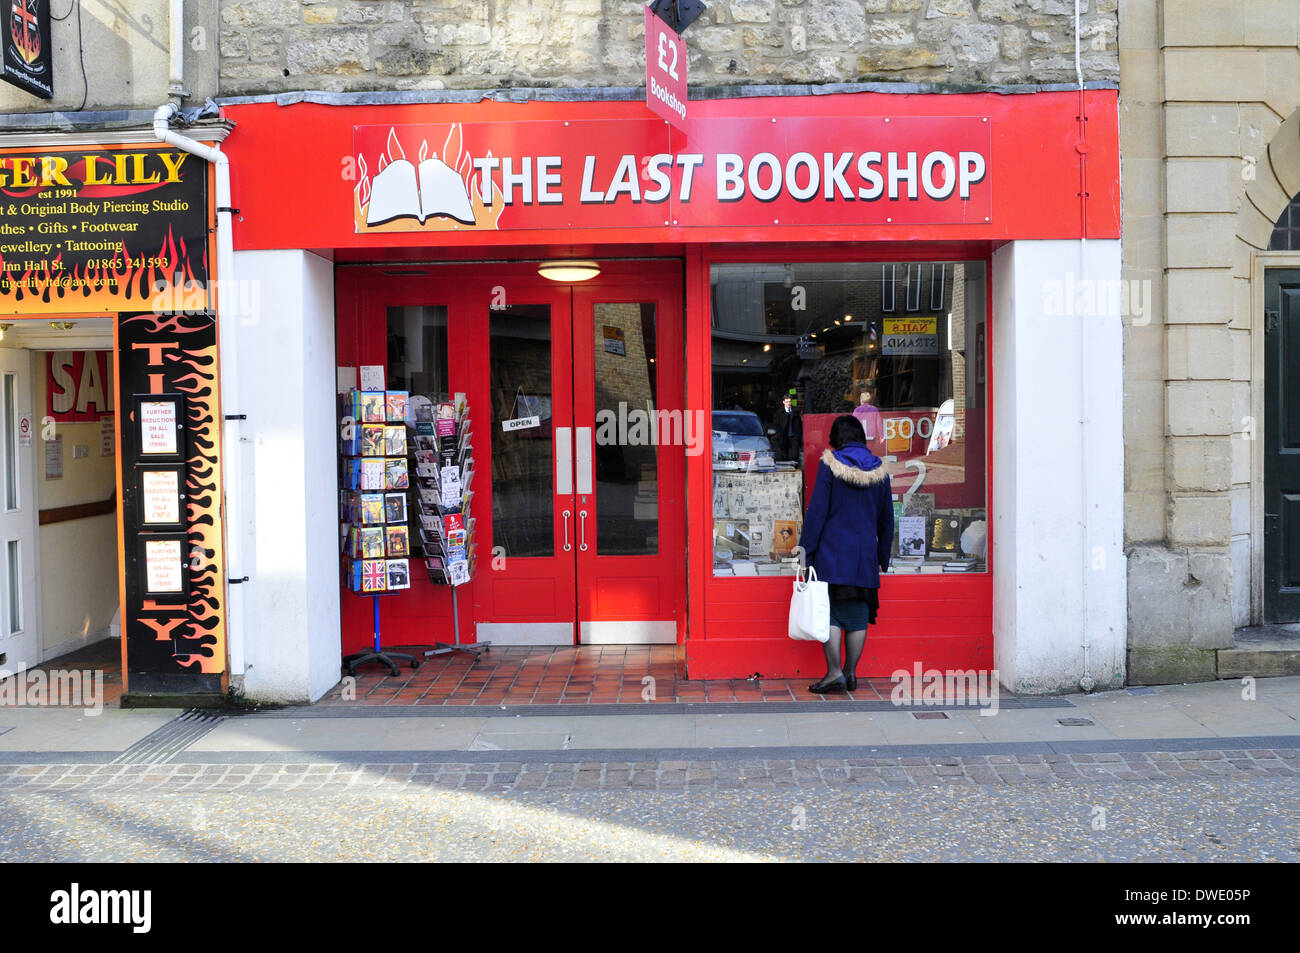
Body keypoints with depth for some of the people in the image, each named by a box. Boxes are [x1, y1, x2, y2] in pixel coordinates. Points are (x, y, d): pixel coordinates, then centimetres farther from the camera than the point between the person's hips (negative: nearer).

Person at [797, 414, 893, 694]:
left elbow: (817, 512, -9)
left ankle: (834, 672, -4)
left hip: (832, 553, -4)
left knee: (829, 613, 1)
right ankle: (850, 673, 13)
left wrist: (806, 550, -4)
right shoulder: (879, 469, 8)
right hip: (865, 555, 4)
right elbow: (887, 519, 13)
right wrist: (883, 557, 22)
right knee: (858, 616, 9)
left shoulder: (830, 465, -5)